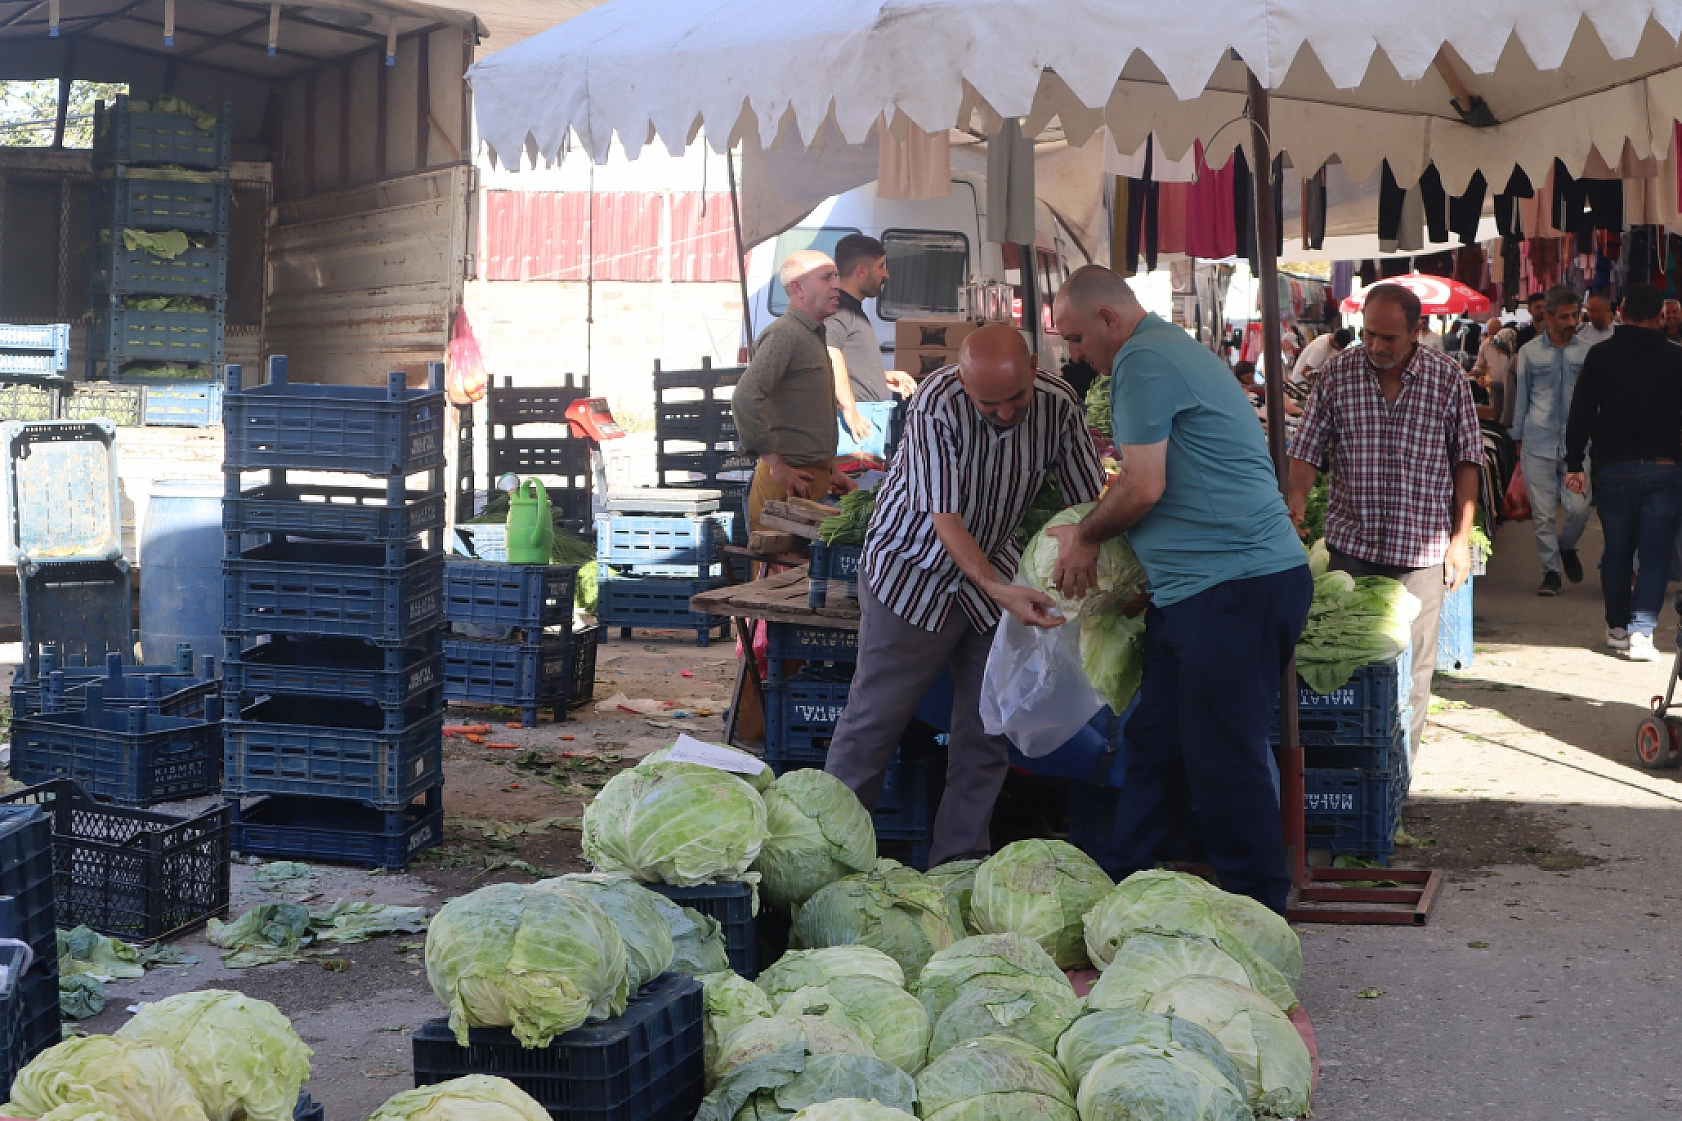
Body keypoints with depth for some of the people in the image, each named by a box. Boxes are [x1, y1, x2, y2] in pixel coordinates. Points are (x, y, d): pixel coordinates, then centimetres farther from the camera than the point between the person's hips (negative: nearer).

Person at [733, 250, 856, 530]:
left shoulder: (813, 336, 20)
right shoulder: (784, 334, -13)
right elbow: (745, 399, -27)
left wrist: (829, 470, 21)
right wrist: (777, 466, -22)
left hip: (815, 477, 10)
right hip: (790, 481, -10)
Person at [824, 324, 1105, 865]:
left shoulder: (1058, 404, -15)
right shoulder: (937, 403, -28)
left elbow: (1090, 501, -8)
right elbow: (944, 516, -28)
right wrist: (998, 589, -39)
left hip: (993, 575, 5)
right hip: (915, 570, -4)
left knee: (987, 724, 4)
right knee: (876, 716, 1)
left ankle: (961, 858, 15)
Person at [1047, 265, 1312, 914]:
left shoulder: (1142, 361, -11)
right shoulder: (1170, 350, 22)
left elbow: (1143, 488, -16)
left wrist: (1086, 537, 1)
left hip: (1237, 587, -11)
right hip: (1192, 591, 11)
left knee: (1225, 758, -4)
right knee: (1156, 742, 15)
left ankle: (1257, 921, 6)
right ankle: (1116, 882, 25)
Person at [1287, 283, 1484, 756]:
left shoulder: (1448, 378, -1)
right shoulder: (1338, 374, 0)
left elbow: (1467, 459, 4)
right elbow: (1308, 449, 2)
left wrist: (1462, 536, 2)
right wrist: (1297, 499, -17)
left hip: (1421, 548, -1)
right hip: (1350, 544, 1)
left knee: (1413, 667, 2)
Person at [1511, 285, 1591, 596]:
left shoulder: (1585, 352, 4)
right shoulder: (1529, 352, 4)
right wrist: (1519, 448, 11)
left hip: (1575, 443, 0)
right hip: (1538, 445, 0)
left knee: (1579, 510, -7)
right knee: (1543, 514, 0)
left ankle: (1566, 547, 25)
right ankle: (1550, 571, 13)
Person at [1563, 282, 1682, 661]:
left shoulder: (1600, 355, -1)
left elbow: (1581, 414, -1)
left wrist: (1574, 464, 3)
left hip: (1613, 468, 1)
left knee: (1617, 551, 14)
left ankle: (1618, 628, 23)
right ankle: (1641, 631, -11)